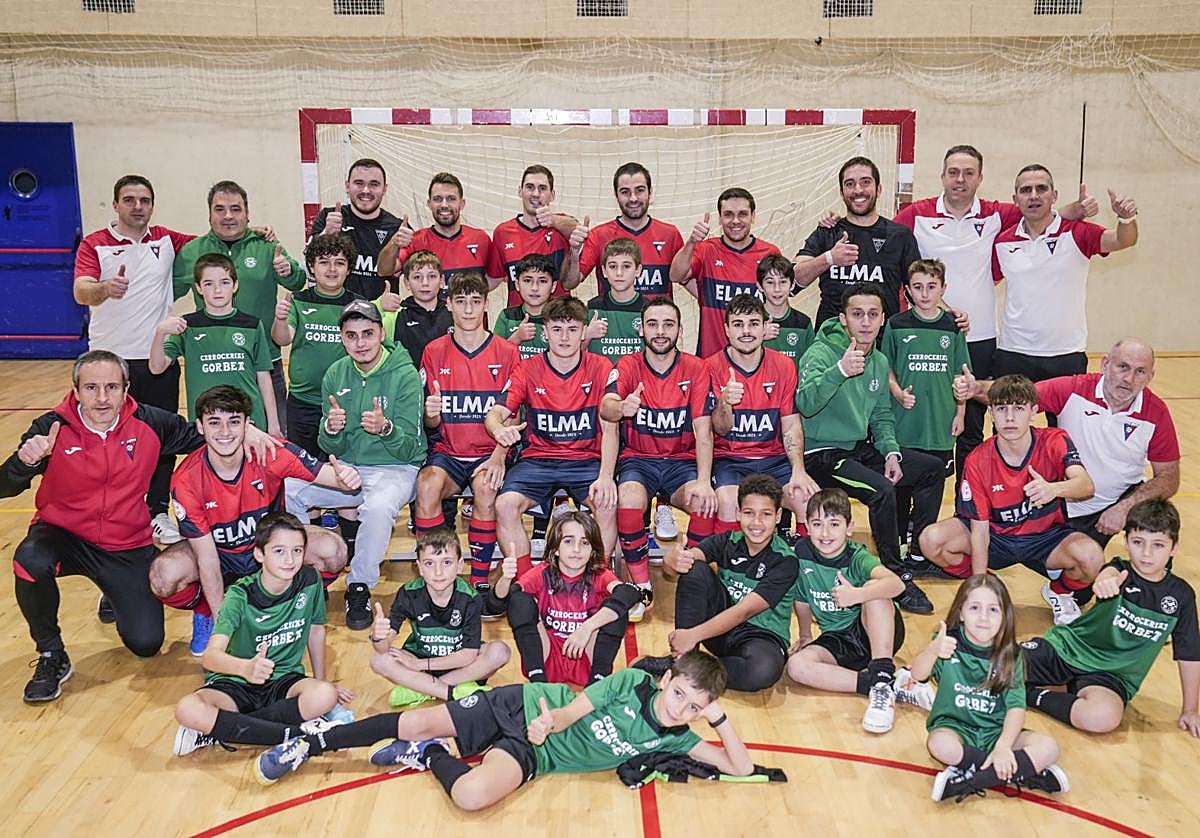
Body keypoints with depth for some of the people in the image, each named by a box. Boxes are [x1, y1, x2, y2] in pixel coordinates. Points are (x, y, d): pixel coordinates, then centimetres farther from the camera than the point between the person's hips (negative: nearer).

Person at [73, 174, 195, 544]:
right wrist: (105, 288, -40)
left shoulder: (167, 241, 9)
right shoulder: (94, 244, -1)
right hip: (110, 358, -2)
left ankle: (158, 511, 18)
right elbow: (80, 291, -16)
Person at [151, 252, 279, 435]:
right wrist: (160, 333, -24)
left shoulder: (252, 325, 4)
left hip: (250, 419, 0)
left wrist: (273, 423, 6)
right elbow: (157, 367, -6)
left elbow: (264, 378, 8)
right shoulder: (187, 326, 3)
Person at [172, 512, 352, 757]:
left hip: (285, 680, 3)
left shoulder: (309, 581, -9)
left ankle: (218, 730, -19)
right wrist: (245, 668, -52)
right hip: (235, 684, -3)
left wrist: (321, 681, 15)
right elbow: (211, 655, -31)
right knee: (187, 710, -32)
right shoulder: (242, 595, -17)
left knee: (325, 697, -32)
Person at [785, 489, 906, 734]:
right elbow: (802, 598, 12)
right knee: (796, 665, -25)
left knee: (873, 588, -32)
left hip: (871, 632, -4)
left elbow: (897, 584, -38)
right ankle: (880, 685, -26)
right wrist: (805, 636, 20)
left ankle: (883, 680, -35)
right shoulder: (801, 551, -6)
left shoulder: (856, 557, -17)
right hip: (836, 640, 4)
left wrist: (857, 595, -54)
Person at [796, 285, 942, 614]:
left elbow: (881, 416, 17)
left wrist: (891, 452, 0)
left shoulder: (879, 362, 9)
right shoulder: (821, 353, -15)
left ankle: (919, 552, 20)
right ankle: (897, 577, -13)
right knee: (882, 491, -30)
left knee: (932, 468, 8)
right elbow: (805, 403, -34)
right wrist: (840, 371, -47)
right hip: (823, 454, -9)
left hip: (862, 449, 9)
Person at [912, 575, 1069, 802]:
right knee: (939, 744, -36)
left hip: (995, 731, 3)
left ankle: (966, 780, -22)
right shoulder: (950, 642, -8)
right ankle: (1026, 770, -19)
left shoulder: (1009, 655, -1)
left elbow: (1016, 706, -9)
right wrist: (933, 651, -49)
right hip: (954, 726, -2)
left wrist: (1003, 746, -27)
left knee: (1048, 747, -21)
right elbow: (918, 674, -26)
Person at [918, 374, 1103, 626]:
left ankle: (1059, 591, 5)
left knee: (1092, 556, -32)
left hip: (1046, 537, 0)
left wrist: (1054, 489, -60)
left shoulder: (1054, 442, -16)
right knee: (932, 541, -24)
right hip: (996, 536, 1)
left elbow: (1086, 485, -35)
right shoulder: (977, 462, -16)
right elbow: (979, 528, -14)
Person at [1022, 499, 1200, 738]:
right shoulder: (1120, 571, -8)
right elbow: (1109, 572, -36)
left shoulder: (1180, 595, -2)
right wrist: (1104, 581, -62)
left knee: (1104, 717, -35)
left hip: (1112, 674, 2)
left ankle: (1031, 694, -14)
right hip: (1067, 647, -2)